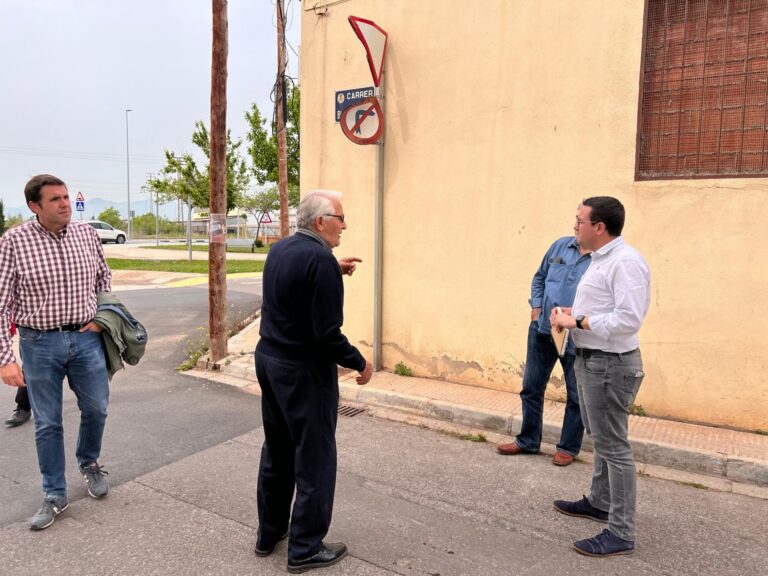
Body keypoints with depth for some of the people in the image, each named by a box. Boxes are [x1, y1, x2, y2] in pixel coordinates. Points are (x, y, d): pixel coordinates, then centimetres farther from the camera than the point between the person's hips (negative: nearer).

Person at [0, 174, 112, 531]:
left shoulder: (86, 234, -1)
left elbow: (104, 278, 15)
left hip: (86, 338, 3)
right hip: (40, 343, -2)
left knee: (96, 408, 12)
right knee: (47, 423, 9)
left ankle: (89, 463, 42)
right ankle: (54, 496, 26)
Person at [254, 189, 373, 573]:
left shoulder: (279, 250, 6)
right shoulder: (321, 259, -21)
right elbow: (327, 334, -24)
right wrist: (360, 362, -9)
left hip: (269, 360, 9)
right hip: (304, 371, -9)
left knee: (277, 452, 20)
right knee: (313, 460, 6)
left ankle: (269, 533, 34)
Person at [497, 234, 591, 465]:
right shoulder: (560, 245, 6)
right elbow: (539, 278, 16)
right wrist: (536, 308, 5)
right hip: (542, 330, 5)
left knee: (576, 396, 9)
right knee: (531, 387, 13)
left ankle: (568, 447, 27)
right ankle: (528, 441, 29)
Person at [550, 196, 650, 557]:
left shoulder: (625, 261, -20)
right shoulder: (601, 259, 13)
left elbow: (628, 319, -27)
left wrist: (578, 322, -20)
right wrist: (574, 314, 4)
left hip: (610, 365, -11)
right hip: (590, 360, 11)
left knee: (613, 446, -3)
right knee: (600, 439, 22)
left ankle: (621, 534, 9)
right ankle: (600, 502, 39)